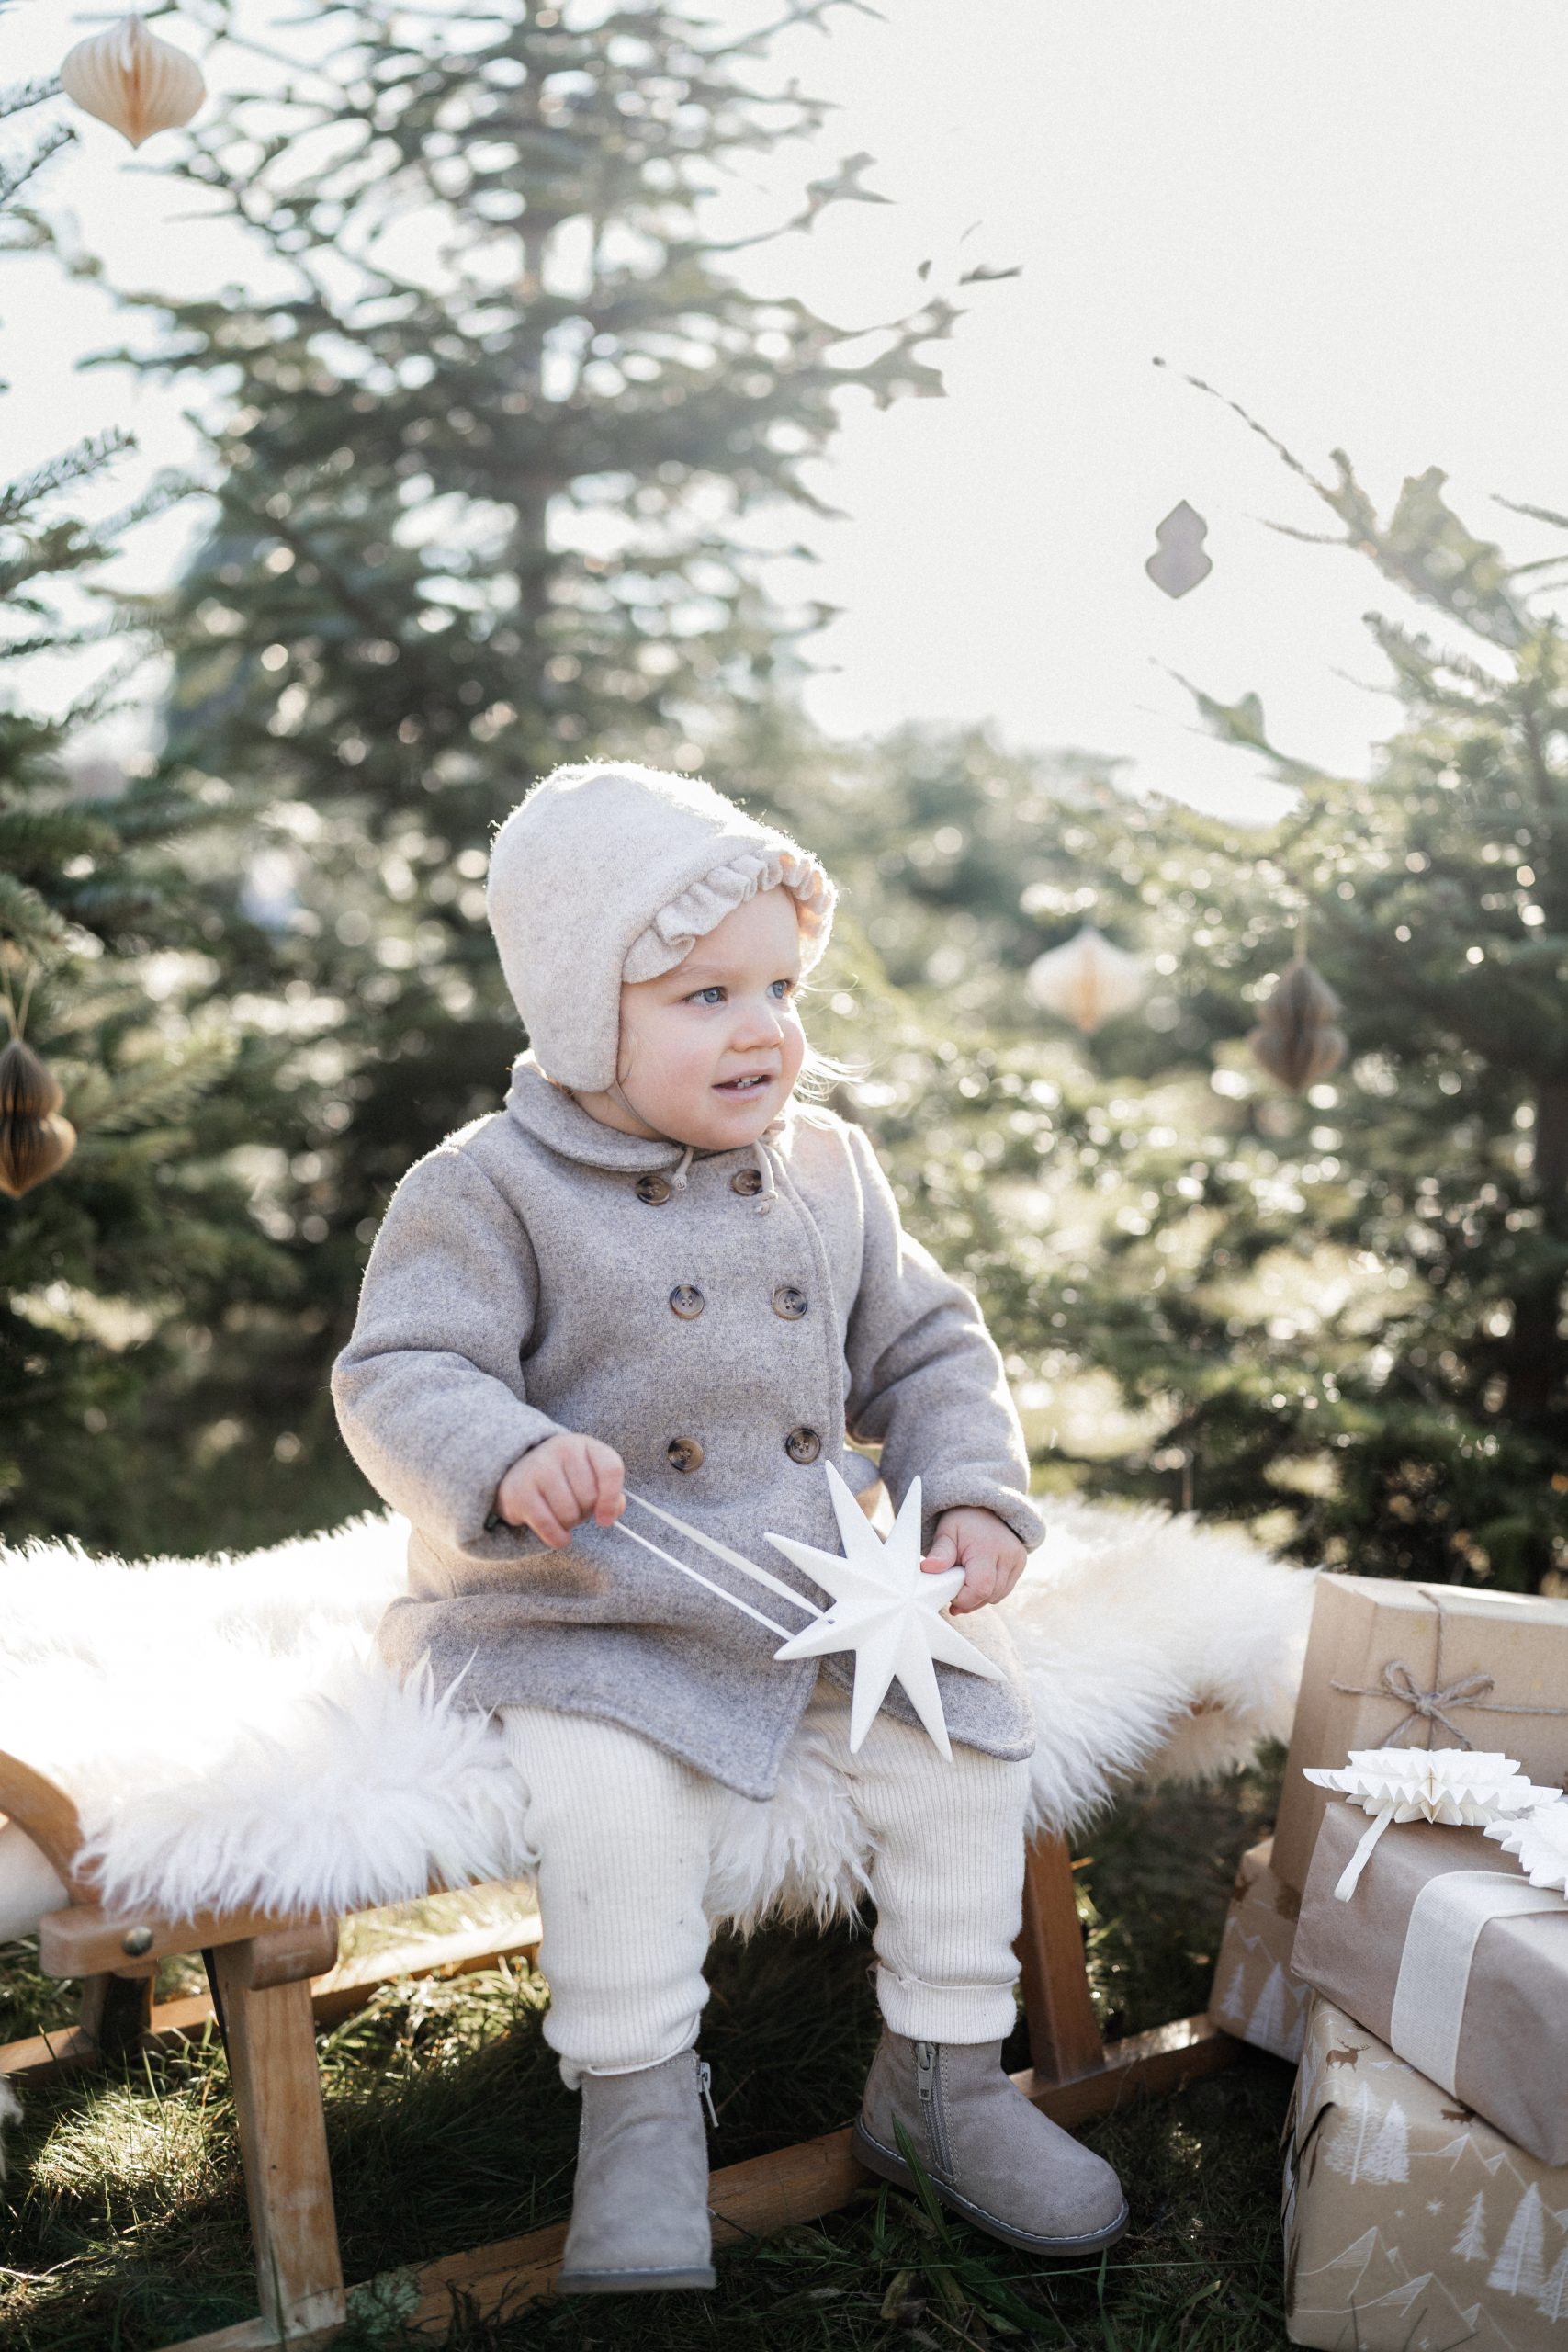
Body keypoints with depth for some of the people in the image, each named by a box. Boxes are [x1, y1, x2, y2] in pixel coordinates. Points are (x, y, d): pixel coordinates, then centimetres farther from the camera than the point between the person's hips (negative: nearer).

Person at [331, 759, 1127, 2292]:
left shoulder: (827, 1166, 9)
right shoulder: (489, 1190, -7)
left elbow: (924, 1352, 15)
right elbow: (400, 1379, -12)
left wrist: (975, 1501, -1)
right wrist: (510, 1463, -33)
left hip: (826, 1591, 5)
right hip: (590, 1615, -4)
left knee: (966, 1723, -11)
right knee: (609, 1784, -30)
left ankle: (940, 2075, 9)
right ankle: (637, 2106, -8)